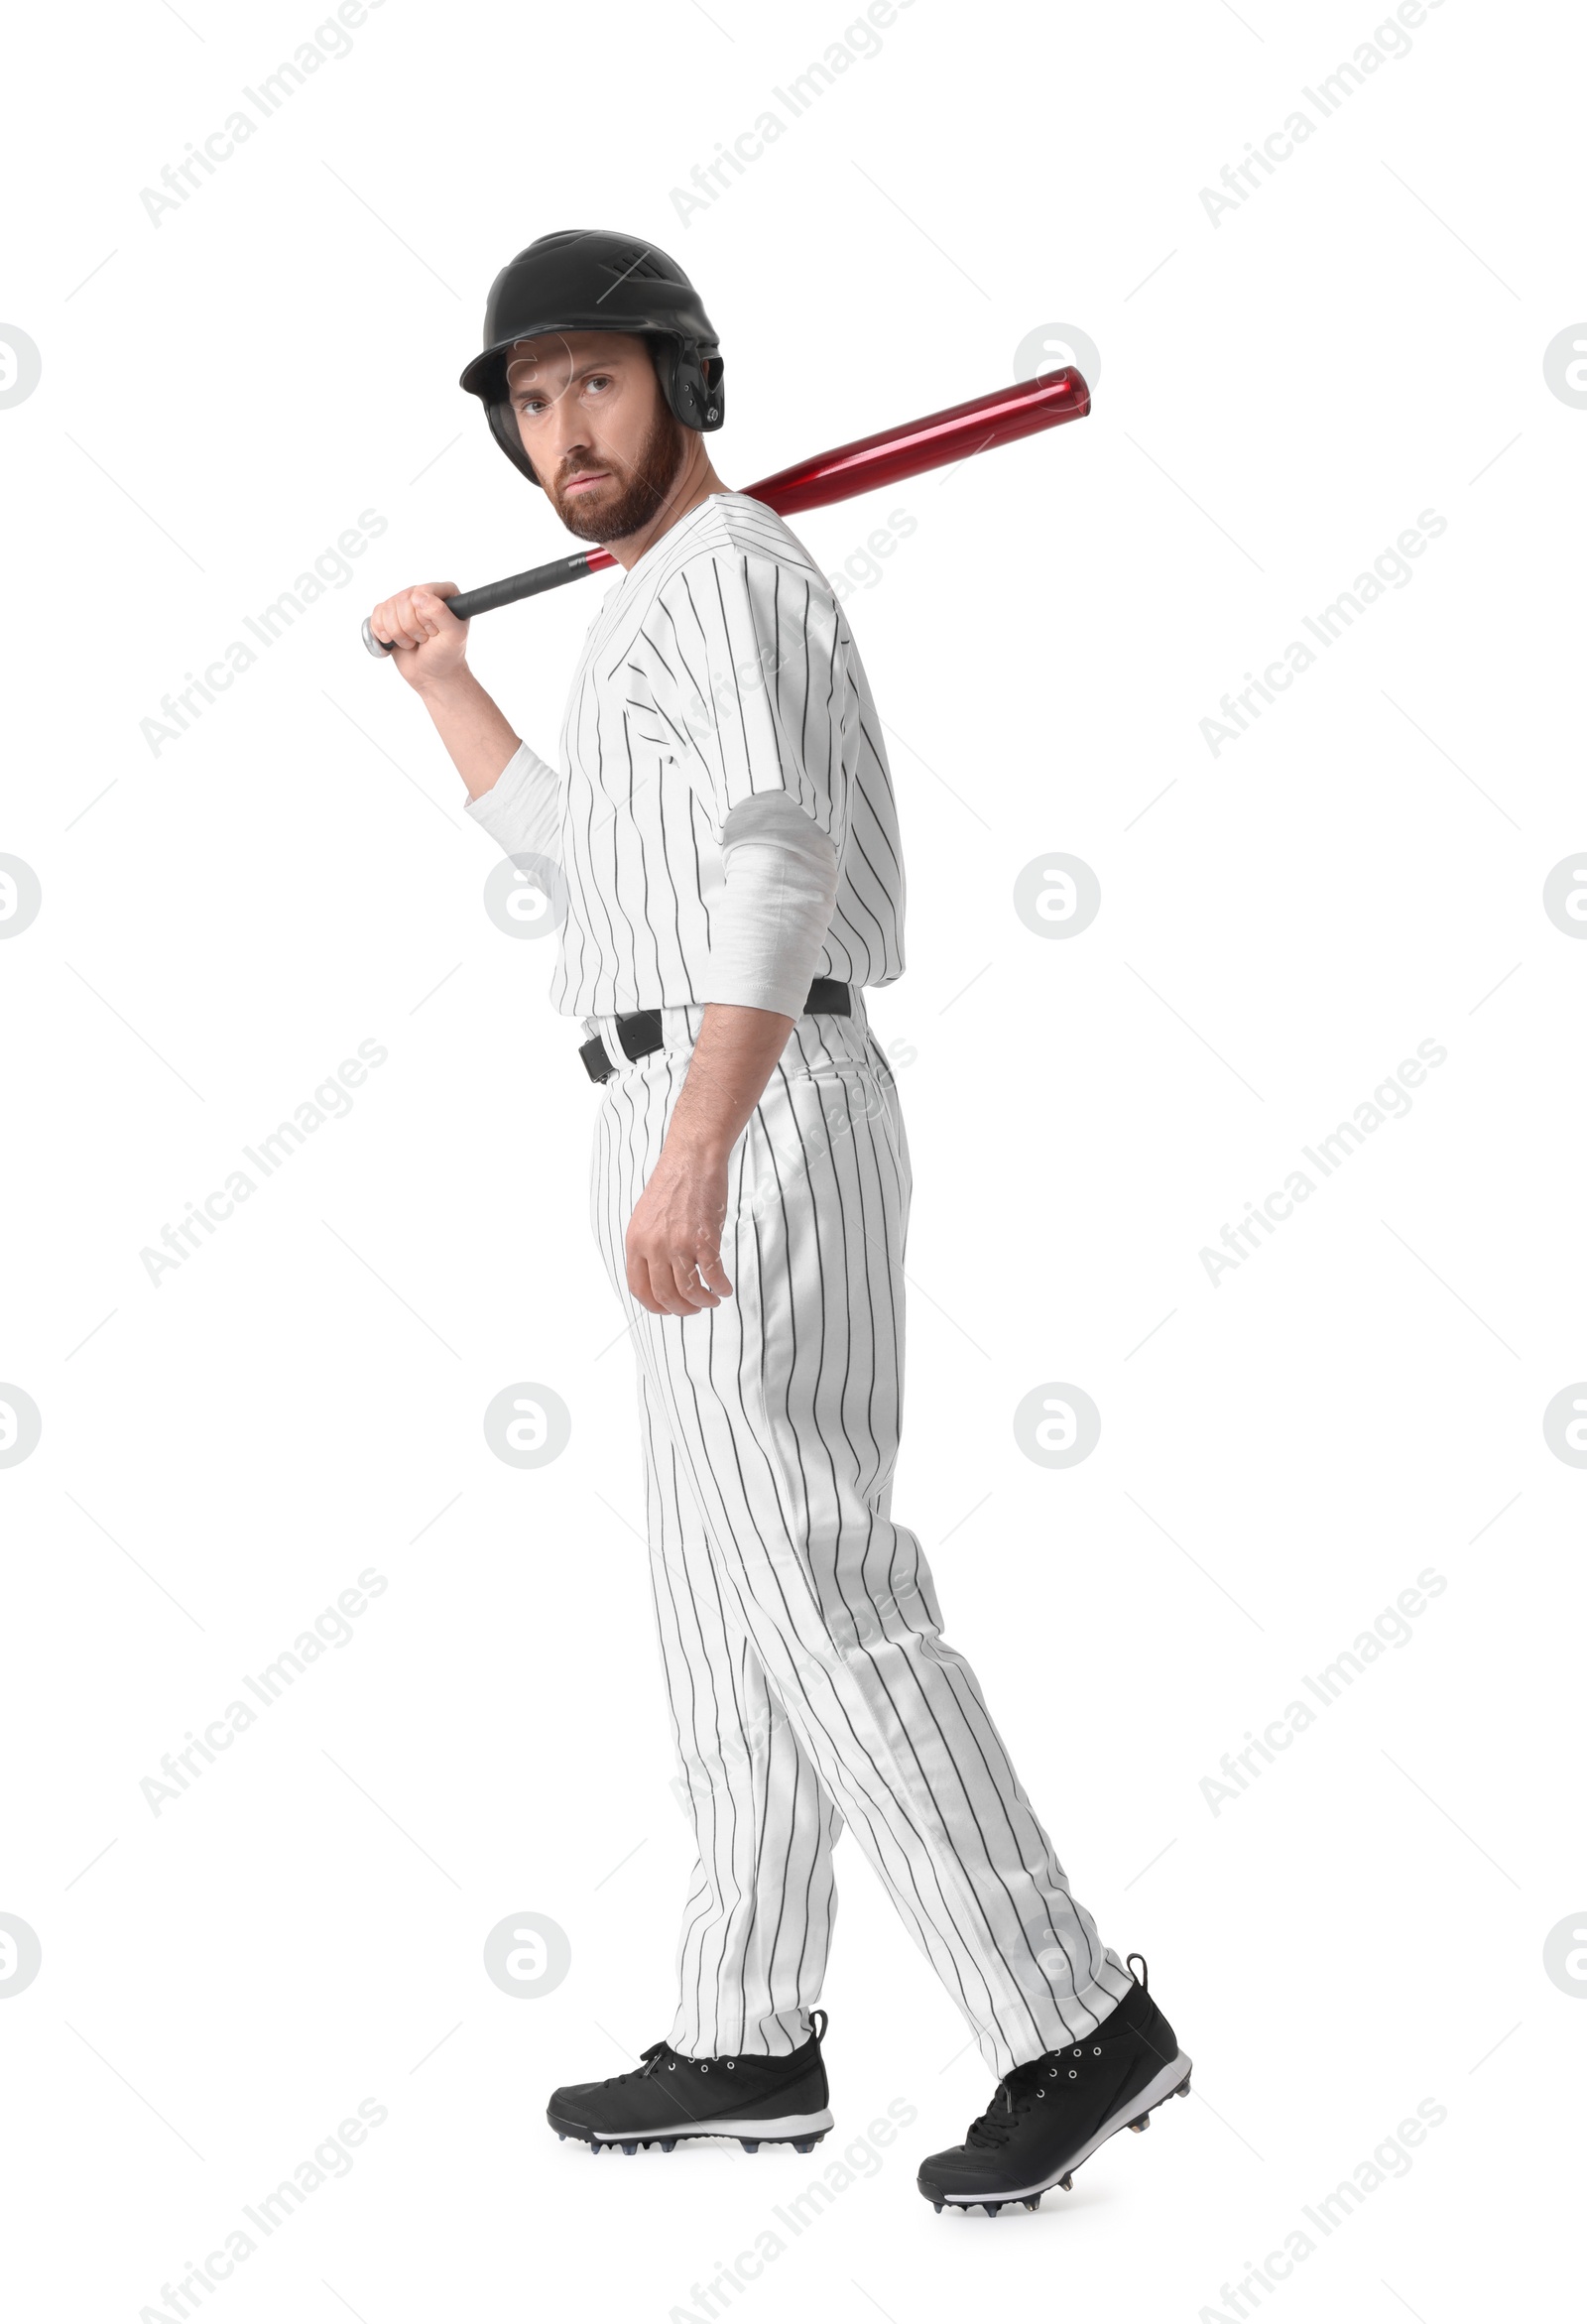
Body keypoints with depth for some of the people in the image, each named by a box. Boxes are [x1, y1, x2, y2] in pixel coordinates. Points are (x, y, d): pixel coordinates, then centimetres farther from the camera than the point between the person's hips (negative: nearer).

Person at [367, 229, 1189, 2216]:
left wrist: (691, 1154, -36)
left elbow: (777, 862, -25)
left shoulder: (720, 574, -8)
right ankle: (748, 2045, 18)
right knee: (731, 1597, 11)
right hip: (722, 1136, 10)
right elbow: (567, 850, 39)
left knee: (815, 1598, -12)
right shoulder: (679, 618, 24)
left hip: (747, 1119, -10)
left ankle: (1074, 2025, -9)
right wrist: (445, 679, 41)